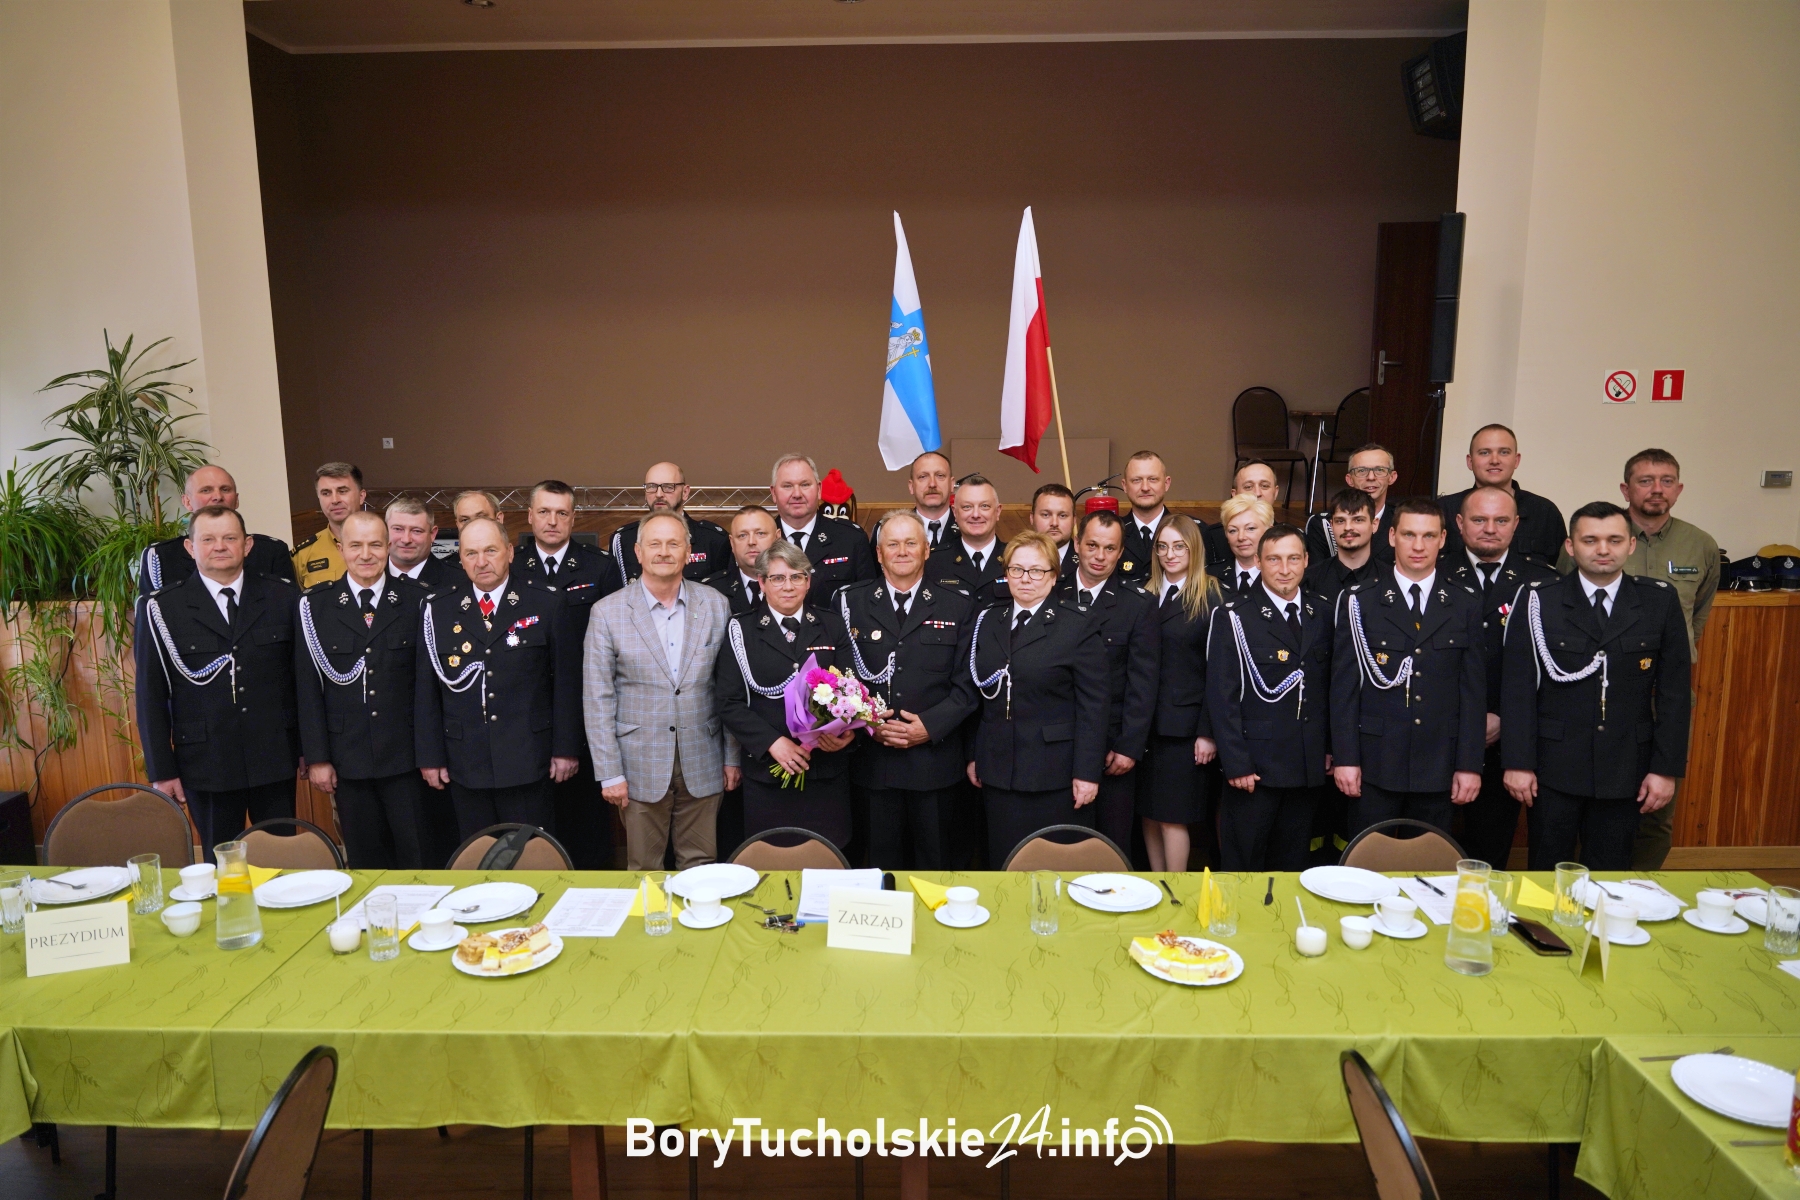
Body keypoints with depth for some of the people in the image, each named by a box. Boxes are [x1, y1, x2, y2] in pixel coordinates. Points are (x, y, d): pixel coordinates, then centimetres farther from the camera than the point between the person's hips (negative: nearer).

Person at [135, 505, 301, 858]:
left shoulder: (283, 596, 3)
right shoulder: (161, 609, -1)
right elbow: (151, 696, 1)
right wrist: (161, 771, -1)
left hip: (276, 759, 1)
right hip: (206, 764, -1)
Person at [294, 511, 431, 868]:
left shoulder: (416, 599, 0)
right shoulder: (314, 605, 2)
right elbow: (309, 688, 2)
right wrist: (317, 757, -1)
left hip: (406, 757, -1)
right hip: (348, 759, 1)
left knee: (420, 859, 6)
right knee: (365, 862, 11)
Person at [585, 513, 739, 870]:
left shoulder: (716, 606, 2)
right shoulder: (607, 613, -4)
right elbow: (598, 700, -3)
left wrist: (732, 757, 4)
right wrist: (610, 773, -6)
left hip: (702, 766, 1)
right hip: (640, 767, -1)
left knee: (701, 868, 10)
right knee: (644, 871, 10)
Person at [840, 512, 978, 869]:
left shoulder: (957, 608, 6)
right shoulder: (851, 603, 6)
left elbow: (967, 683, 2)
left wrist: (930, 725, -12)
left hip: (934, 757, 0)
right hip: (872, 760, 0)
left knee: (934, 865, 11)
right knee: (881, 865, 9)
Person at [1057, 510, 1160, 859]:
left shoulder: (1139, 604, -2)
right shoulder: (1052, 595, 3)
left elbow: (1143, 683, -5)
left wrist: (1129, 747, -11)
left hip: (1114, 748, -2)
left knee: (1113, 843, 7)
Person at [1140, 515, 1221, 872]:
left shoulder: (1211, 599, -5)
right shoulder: (1146, 596, 9)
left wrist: (1208, 733, -10)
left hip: (1183, 726, -5)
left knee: (1173, 815, 1)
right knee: (1149, 814, 10)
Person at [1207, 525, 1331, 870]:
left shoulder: (1322, 612, 8)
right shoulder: (1234, 615, -8)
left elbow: (1328, 686, 12)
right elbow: (1221, 696, -11)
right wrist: (1235, 763, -14)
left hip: (1309, 765, 5)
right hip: (1255, 765, -4)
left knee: (1291, 866, 15)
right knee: (1242, 867, 6)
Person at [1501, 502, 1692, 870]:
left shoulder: (1661, 601, 1)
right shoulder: (1537, 601, -5)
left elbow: (1674, 691, 2)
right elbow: (1518, 688, -6)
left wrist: (1666, 768, -2)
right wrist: (1517, 763, -9)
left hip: (1625, 770, 2)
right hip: (1553, 769, -1)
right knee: (1547, 877, 10)